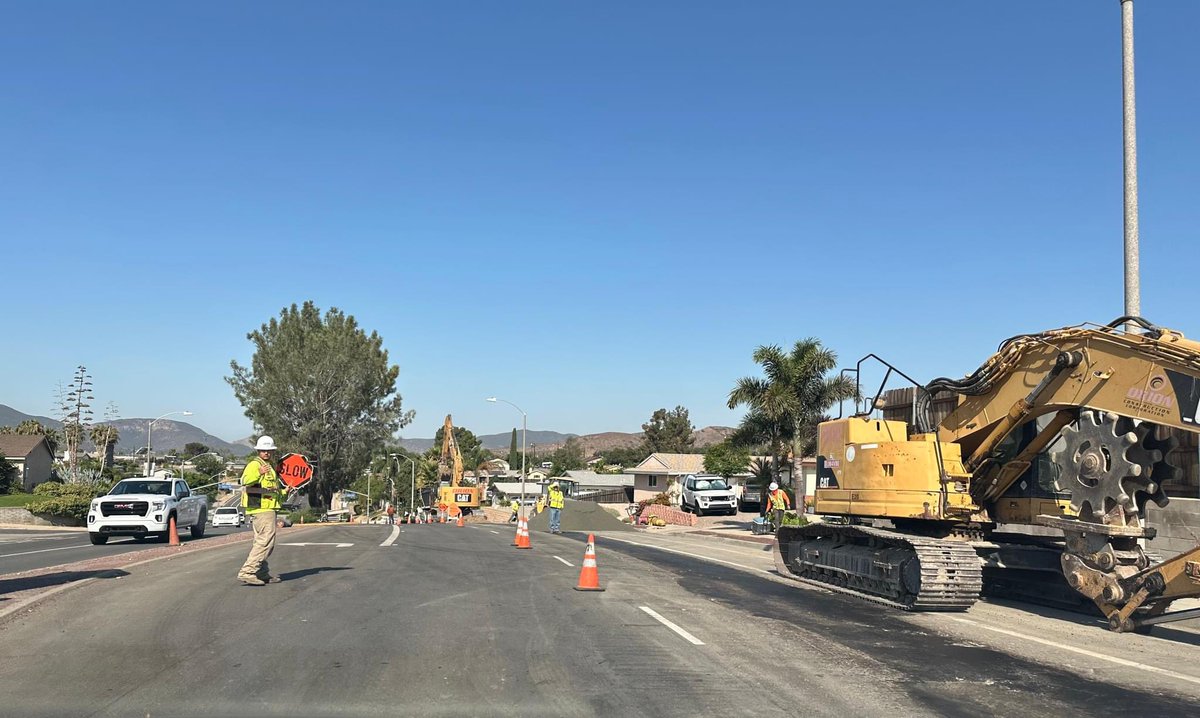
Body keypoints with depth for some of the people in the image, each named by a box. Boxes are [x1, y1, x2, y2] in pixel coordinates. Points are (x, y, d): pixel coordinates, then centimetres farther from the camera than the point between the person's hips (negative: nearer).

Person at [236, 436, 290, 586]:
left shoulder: (268, 468, 24)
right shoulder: (254, 464, -7)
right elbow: (245, 480, -27)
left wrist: (284, 491, 19)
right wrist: (259, 473, -44)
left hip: (267, 509, 11)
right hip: (262, 509, -11)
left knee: (262, 542, 16)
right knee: (265, 541, -16)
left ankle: (263, 574, 26)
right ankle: (247, 572, -18)